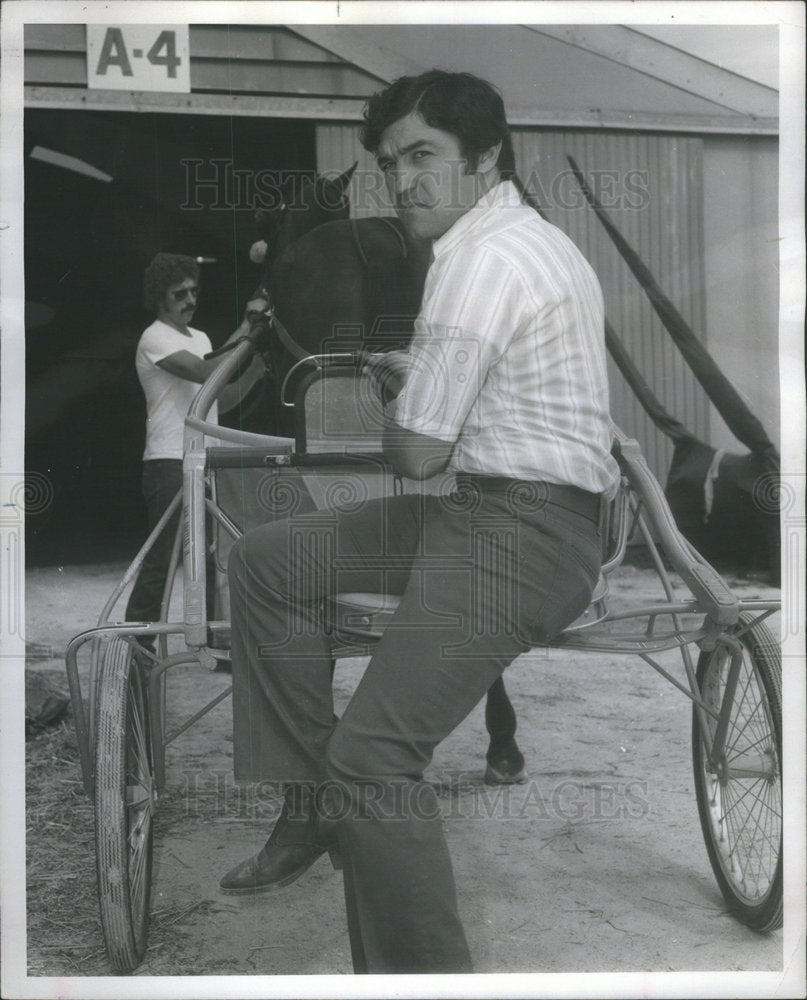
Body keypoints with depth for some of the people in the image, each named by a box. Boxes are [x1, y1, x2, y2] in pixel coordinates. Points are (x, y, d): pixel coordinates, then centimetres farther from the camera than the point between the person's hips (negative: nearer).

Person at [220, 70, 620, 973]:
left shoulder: (482, 261, -16)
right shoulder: (530, 237, 18)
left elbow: (419, 451, -17)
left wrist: (393, 414, 5)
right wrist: (415, 380, 16)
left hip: (518, 534, -11)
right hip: (488, 511, 11)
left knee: (372, 756, -16)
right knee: (265, 562, 10)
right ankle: (313, 808, 14)